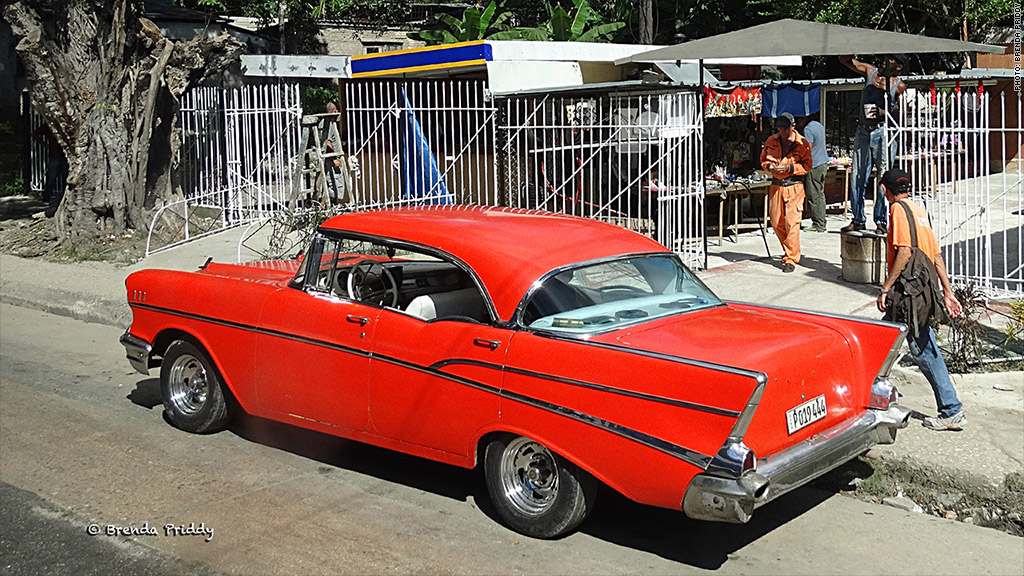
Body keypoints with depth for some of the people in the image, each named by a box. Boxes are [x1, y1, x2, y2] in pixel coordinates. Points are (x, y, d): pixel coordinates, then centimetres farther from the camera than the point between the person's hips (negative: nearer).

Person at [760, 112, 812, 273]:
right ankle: (789, 249, 31)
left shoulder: (802, 143, -4)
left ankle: (791, 259, -7)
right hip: (776, 186, 4)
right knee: (776, 222, 7)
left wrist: (790, 168, -16)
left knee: (792, 222, -11)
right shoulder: (771, 141, 7)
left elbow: (807, 165, -2)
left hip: (794, 186, -4)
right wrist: (769, 166, -5)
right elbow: (763, 159, 18)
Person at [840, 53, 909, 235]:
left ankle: (881, 221, 2)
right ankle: (858, 219, 13)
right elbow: (844, 60, 13)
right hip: (863, 131, 4)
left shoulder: (899, 86, 2)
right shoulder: (870, 71, 11)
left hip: (883, 133, -4)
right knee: (858, 177, 5)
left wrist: (883, 113, -15)